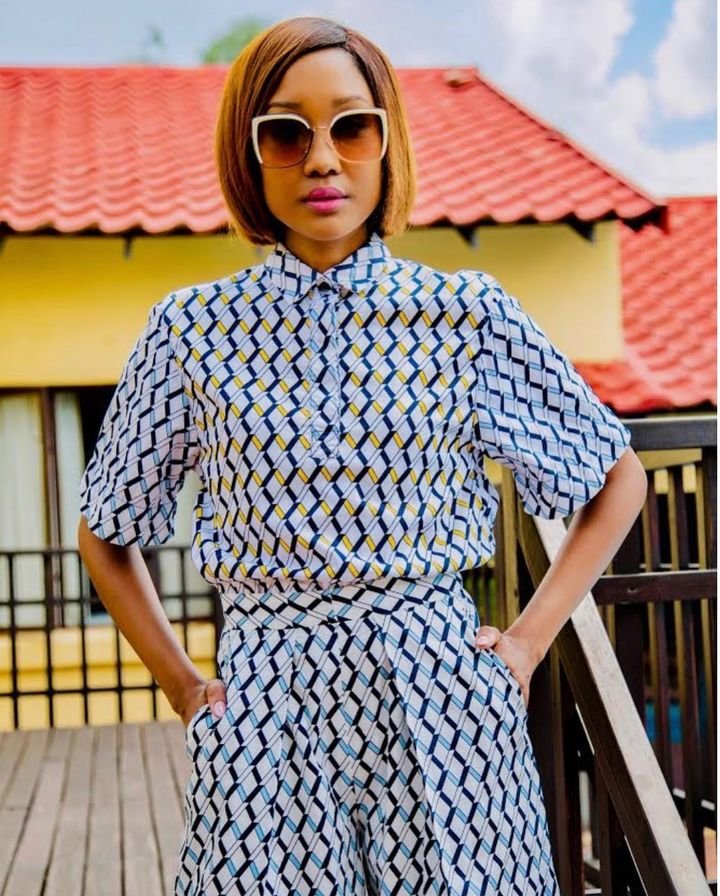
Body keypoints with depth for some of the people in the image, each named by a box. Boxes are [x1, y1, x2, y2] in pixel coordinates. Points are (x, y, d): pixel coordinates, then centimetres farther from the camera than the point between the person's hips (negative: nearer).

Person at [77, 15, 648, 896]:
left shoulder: (464, 313, -1)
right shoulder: (194, 328, 0)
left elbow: (619, 479, 9)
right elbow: (105, 533, 13)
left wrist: (527, 641, 3)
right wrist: (180, 684, 6)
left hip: (441, 705, 0)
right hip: (264, 721, 0)